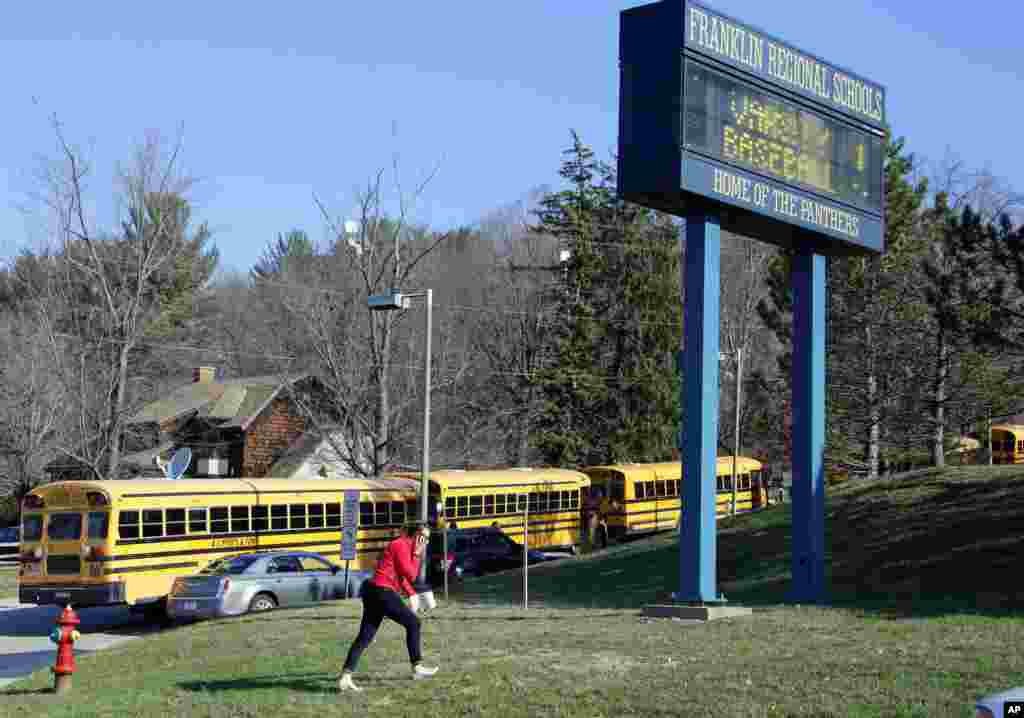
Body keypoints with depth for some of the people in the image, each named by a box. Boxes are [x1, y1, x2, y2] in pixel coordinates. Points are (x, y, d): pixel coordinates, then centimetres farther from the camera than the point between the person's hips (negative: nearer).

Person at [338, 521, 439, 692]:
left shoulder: (405, 547, 19)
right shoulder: (401, 545, -11)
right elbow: (410, 575, -13)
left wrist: (411, 594, 18)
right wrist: (417, 554, -5)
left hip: (373, 593, 10)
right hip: (383, 593, -10)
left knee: (365, 636, 4)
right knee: (413, 623, 4)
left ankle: (345, 677, -3)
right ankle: (417, 667, 11)